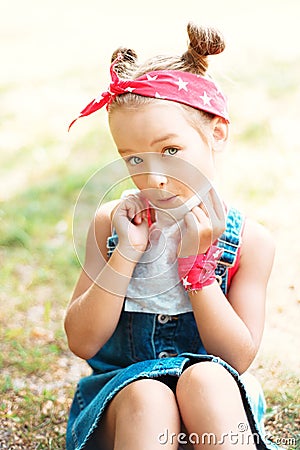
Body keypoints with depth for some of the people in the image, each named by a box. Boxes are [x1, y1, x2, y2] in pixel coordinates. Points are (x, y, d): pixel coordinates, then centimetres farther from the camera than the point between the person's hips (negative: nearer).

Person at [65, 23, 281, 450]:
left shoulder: (249, 240, -5)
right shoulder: (111, 223, -2)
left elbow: (239, 358, -9)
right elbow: (82, 343, -7)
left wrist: (196, 262, -17)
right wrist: (126, 253, -18)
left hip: (216, 399, 0)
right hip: (119, 394, 0)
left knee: (204, 378, -34)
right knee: (148, 398, -34)